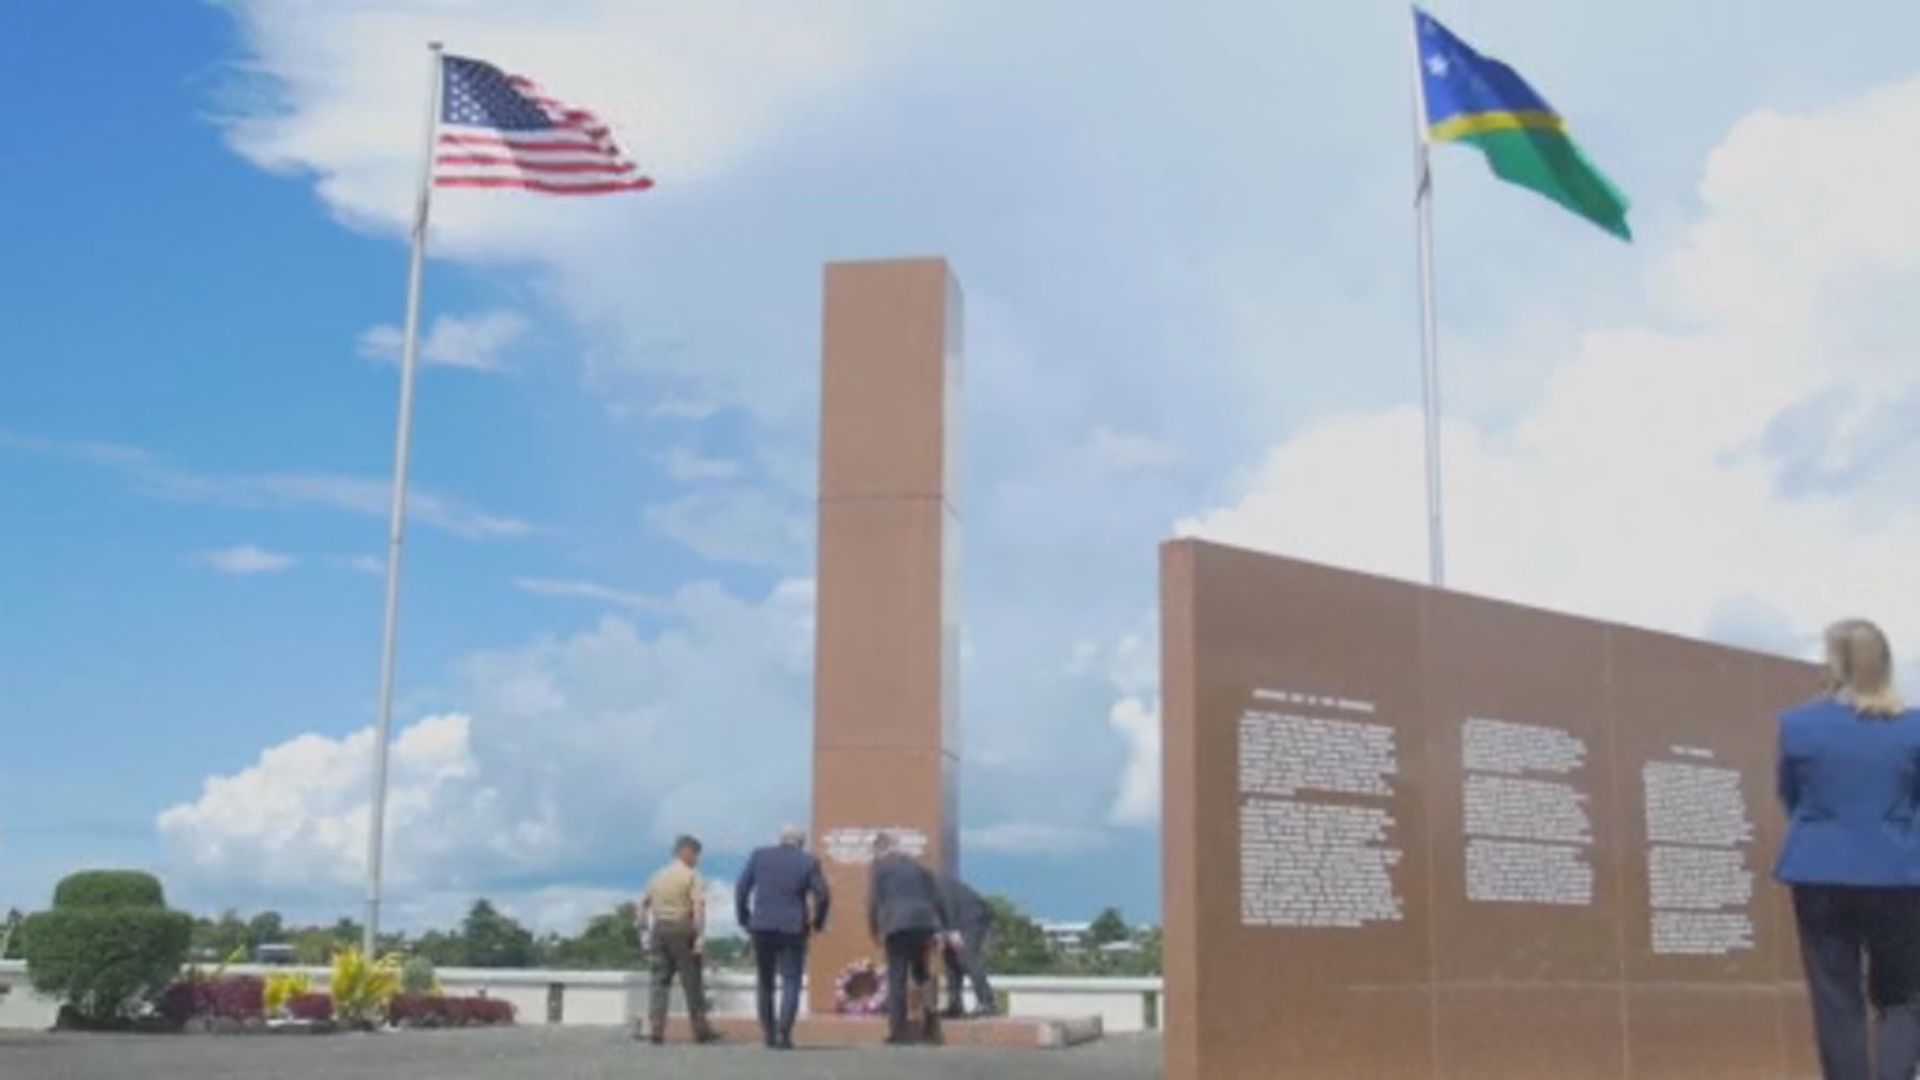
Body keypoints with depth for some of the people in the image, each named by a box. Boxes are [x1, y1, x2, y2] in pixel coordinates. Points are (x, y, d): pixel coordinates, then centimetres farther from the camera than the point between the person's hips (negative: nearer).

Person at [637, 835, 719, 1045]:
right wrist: (699, 936, -15)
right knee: (692, 983, 2)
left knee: (660, 981, 7)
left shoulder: (658, 876, 15)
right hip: (682, 929, -5)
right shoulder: (692, 876, -4)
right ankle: (701, 1031, 6)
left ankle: (655, 1031, 0)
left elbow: (643, 904, 14)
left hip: (659, 928, 5)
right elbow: (699, 907, -15)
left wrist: (644, 932, 17)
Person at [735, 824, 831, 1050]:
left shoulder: (760, 855, 4)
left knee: (765, 983, 14)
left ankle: (769, 1035, 16)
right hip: (793, 929, -2)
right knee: (791, 983, 2)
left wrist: (744, 919, 11)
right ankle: (784, 1034, -10)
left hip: (762, 928, 2)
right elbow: (823, 896, -7)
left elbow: (741, 888, 2)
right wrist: (818, 922, 8)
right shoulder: (808, 862, -1)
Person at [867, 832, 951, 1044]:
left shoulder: (881, 865, 7)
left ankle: (897, 1030, -5)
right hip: (924, 923, 4)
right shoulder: (916, 865, 20)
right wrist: (942, 928, 18)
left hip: (897, 926, -4)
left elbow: (874, 899, 0)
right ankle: (928, 1009, 1)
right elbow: (937, 898, 16)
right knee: (920, 970, 20)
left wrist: (875, 930, 9)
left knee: (897, 978, -1)